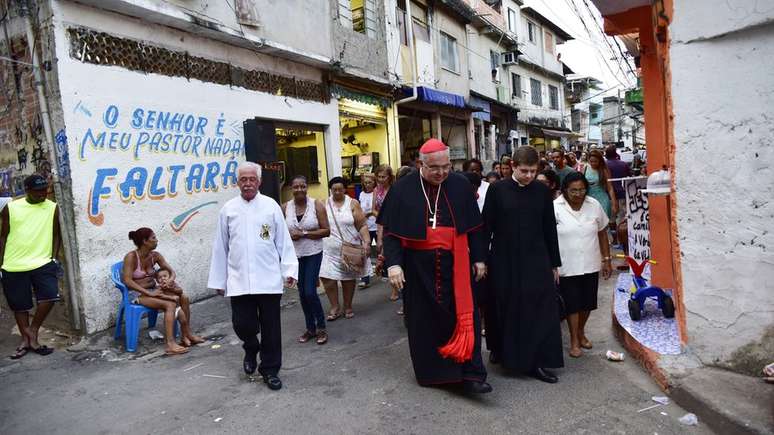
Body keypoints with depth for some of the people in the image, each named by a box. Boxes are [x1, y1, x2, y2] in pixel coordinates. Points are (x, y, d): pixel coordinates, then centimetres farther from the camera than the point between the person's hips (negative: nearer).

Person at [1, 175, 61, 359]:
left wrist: (54, 257, -3)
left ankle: (33, 331, 8)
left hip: (43, 262, 0)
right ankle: (26, 339, 26)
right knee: (19, 305, 9)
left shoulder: (53, 208, 0)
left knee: (50, 296, -16)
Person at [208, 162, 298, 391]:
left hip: (269, 279, -1)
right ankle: (251, 349, 34)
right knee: (243, 324, 1)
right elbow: (220, 247, 9)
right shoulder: (228, 209, 6)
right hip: (238, 281, 1)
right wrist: (218, 280, 10)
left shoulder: (271, 206, 2)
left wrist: (289, 270, -4)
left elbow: (284, 241, 3)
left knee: (271, 328, 5)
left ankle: (270, 370, 22)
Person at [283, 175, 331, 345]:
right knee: (302, 293, 10)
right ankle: (310, 328, 26)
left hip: (313, 253, -3)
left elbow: (326, 231, -9)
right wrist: (289, 235, -11)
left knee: (310, 292, -9)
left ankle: (321, 328, 12)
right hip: (295, 255, 3)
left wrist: (304, 233, -17)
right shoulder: (285, 207, 0)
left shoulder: (317, 205, -7)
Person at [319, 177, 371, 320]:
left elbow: (362, 226, -2)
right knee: (327, 277, -7)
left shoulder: (353, 204, 1)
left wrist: (366, 242, -15)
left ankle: (348, 307, 26)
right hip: (329, 249, 1)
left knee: (348, 278, 7)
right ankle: (335, 308, 10)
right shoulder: (324, 204, 4)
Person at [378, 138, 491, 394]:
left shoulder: (460, 185, 1)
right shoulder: (403, 189, -5)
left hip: (454, 264, 1)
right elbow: (391, 230, -4)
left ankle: (470, 374, 6)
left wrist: (478, 258, 6)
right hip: (418, 267, -1)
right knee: (424, 320, 9)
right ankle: (428, 371, 26)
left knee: (463, 316, -2)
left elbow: (474, 226, 7)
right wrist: (394, 263, -12)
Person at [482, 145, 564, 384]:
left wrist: (554, 263, 7)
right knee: (504, 308, 12)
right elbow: (486, 226, -1)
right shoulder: (497, 190, -5)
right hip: (504, 259, -1)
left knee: (538, 310, 0)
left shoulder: (543, 191, 1)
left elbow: (550, 229, 5)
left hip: (535, 260, 1)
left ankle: (536, 362, 10)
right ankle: (500, 349, 35)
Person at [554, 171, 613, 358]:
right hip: (567, 266, -3)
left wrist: (606, 260, 7)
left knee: (587, 302, 14)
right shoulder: (555, 208, -12)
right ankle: (574, 340, 19)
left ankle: (581, 332, 37)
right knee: (572, 304, 4)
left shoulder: (594, 205, -1)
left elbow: (602, 233, 8)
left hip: (590, 265, 4)